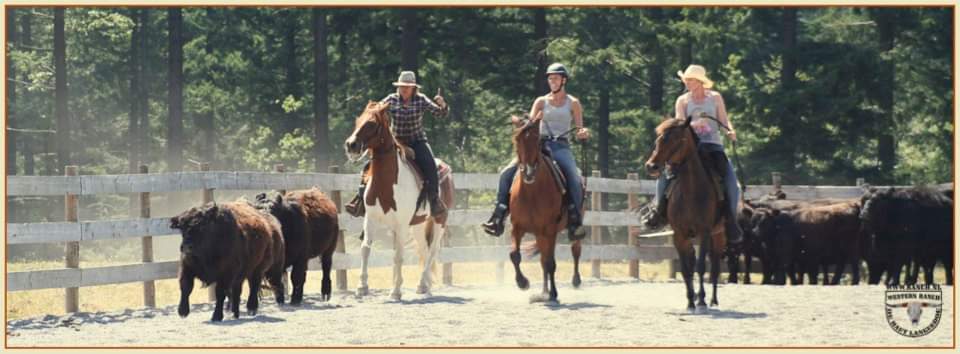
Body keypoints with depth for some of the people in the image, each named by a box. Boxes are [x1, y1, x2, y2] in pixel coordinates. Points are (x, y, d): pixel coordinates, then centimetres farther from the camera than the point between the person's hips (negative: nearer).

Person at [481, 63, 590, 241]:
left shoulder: (573, 104, 10)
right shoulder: (541, 102, 15)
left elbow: (580, 130, 7)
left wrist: (583, 134, -16)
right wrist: (519, 124, -15)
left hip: (561, 147, -3)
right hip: (540, 144, 3)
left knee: (575, 180, -32)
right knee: (507, 173, -15)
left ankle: (575, 222, -27)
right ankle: (499, 216, -12)